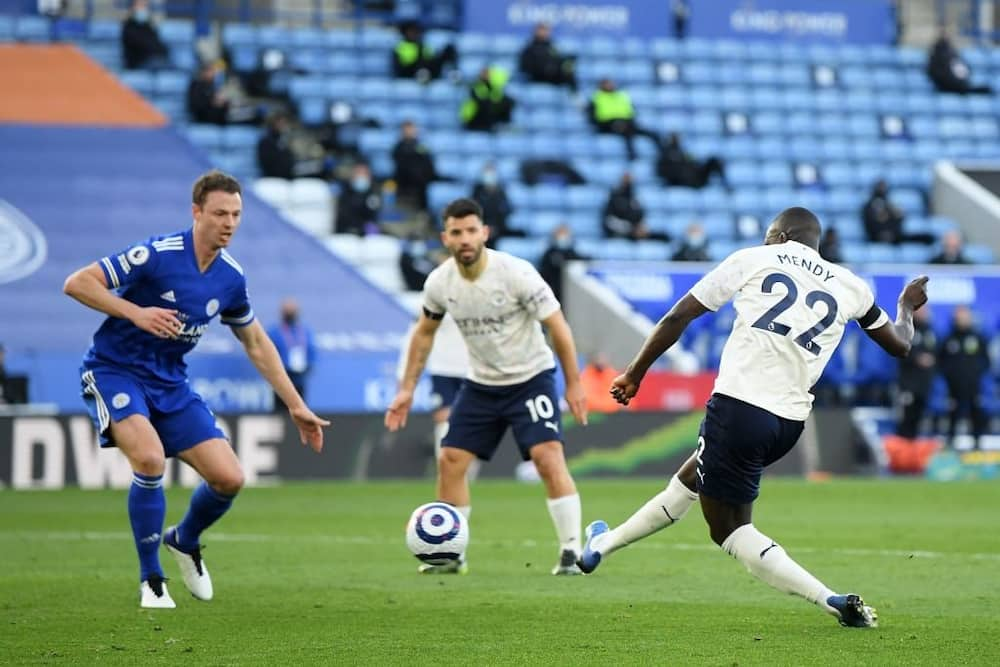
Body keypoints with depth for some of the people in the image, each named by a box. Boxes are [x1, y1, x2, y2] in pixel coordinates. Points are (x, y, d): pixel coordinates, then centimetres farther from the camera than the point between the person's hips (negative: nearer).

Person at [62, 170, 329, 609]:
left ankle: (184, 541, 29)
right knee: (150, 458, -31)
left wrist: (296, 407, 14)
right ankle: (150, 581, -12)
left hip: (170, 384, 6)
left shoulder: (230, 277, 0)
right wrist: (136, 312, -31)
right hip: (115, 371, -6)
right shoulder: (157, 255, -19)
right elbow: (76, 283, -20)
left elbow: (256, 343, 15)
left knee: (229, 479, -6)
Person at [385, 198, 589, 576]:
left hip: (530, 378, -5)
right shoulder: (440, 283, -9)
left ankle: (571, 552, -14)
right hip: (481, 384, 5)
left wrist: (574, 384, -14)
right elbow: (424, 332, 10)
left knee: (548, 456, -21)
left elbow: (557, 326, -15)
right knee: (450, 460, 0)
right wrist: (407, 389, 9)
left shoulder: (516, 274, -23)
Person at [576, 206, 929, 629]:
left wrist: (635, 373, 14)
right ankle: (607, 542, 44)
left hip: (739, 405, -6)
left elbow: (679, 316, 4)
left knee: (730, 530, 5)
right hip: (789, 423, 6)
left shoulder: (754, 260, 5)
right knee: (689, 480, 29)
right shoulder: (849, 287, 13)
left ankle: (832, 601, -8)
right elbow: (899, 344, 26)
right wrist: (906, 307, 48)